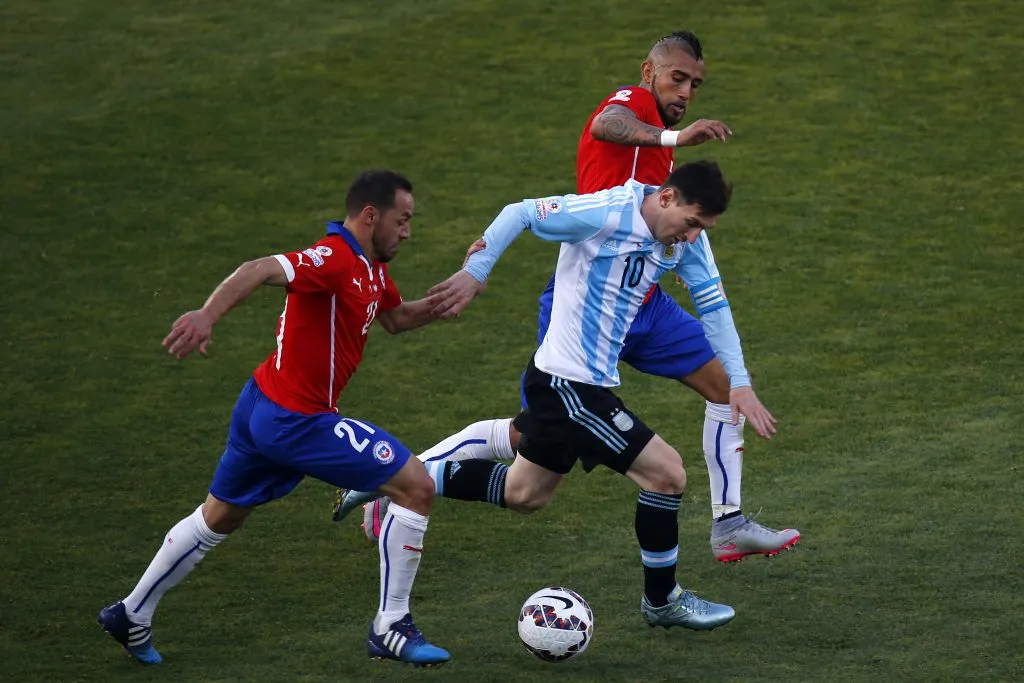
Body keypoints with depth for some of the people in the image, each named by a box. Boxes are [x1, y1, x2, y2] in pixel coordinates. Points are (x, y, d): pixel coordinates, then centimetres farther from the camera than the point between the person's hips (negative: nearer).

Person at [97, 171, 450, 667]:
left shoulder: (370, 269, 10)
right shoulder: (335, 260, -20)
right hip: (299, 420, -11)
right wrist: (207, 315, -50)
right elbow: (259, 271, -35)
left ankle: (132, 614, 37)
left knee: (217, 518, 26)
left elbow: (397, 319, 28)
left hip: (263, 408, 11)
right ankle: (390, 629, -1)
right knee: (416, 486, -7)